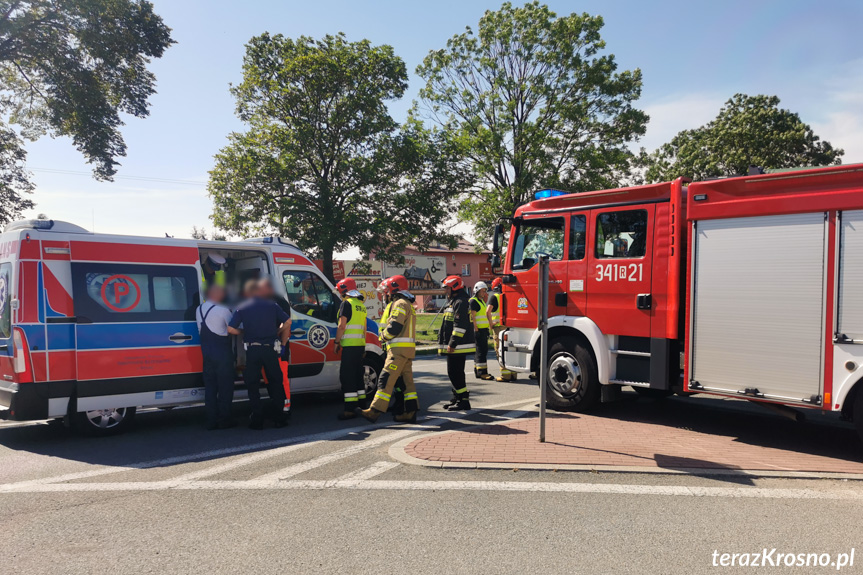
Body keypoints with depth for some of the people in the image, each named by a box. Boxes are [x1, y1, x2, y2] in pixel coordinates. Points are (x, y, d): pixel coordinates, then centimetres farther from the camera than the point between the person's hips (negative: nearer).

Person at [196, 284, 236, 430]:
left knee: (210, 386, 11)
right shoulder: (222, 310, -15)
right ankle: (224, 420, 5)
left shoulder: (199, 310, 7)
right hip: (223, 355, -6)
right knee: (225, 387, 2)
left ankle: (211, 421, 13)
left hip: (206, 354, 6)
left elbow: (201, 330, 14)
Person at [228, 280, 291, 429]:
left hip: (252, 350, 0)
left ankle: (257, 420, 7)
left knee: (253, 385, 8)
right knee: (276, 382, 11)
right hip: (270, 349, 0)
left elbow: (231, 329, -3)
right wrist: (283, 343, 8)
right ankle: (278, 418, 11)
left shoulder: (242, 308, 5)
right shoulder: (271, 305, 5)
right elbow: (287, 322, 0)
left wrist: (243, 332, 16)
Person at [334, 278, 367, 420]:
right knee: (357, 374, 15)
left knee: (346, 376, -7)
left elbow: (342, 326, -13)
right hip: (360, 344, 9)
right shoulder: (361, 305, 17)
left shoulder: (346, 303, -8)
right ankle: (361, 405, 19)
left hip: (349, 345, -8)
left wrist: (336, 342, -6)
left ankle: (350, 409, -10)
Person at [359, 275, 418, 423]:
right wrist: (386, 335, 16)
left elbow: (395, 327, -19)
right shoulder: (409, 304, 22)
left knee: (386, 379, -12)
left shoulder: (400, 303, -10)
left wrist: (383, 337, -3)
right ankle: (411, 412, 11)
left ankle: (375, 411, -15)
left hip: (399, 349, -10)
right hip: (408, 349, 10)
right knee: (407, 380, 10)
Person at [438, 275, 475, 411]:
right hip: (452, 347, 11)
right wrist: (449, 344, 24)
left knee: (455, 373, -8)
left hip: (458, 346, -11)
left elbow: (460, 325, -23)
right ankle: (457, 398, 24)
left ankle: (464, 401, -3)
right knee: (453, 373, 15)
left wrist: (452, 343, -24)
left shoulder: (460, 303, -15)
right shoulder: (452, 302, 20)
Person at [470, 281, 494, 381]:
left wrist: (487, 329, 22)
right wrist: (476, 330, -21)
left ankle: (477, 372, 17)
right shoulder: (473, 301, -11)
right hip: (478, 330, -10)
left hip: (483, 329, 10)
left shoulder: (481, 301, 20)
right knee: (481, 351, -11)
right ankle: (482, 373, -13)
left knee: (480, 351, 12)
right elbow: (472, 317, -17)